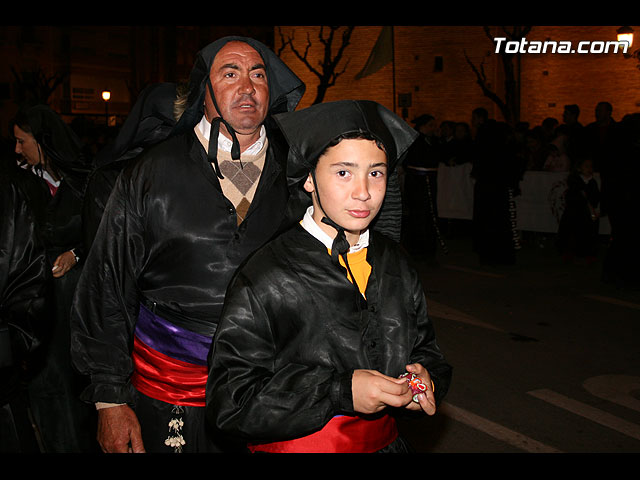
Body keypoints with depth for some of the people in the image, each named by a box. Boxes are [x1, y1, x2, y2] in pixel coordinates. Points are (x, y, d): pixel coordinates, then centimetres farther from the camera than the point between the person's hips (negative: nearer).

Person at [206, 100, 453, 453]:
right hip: (297, 445, -4)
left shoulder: (397, 267, 6)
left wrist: (426, 377, -4)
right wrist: (340, 392, -19)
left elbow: (424, 349, 18)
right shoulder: (266, 279, -13)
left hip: (384, 442, 4)